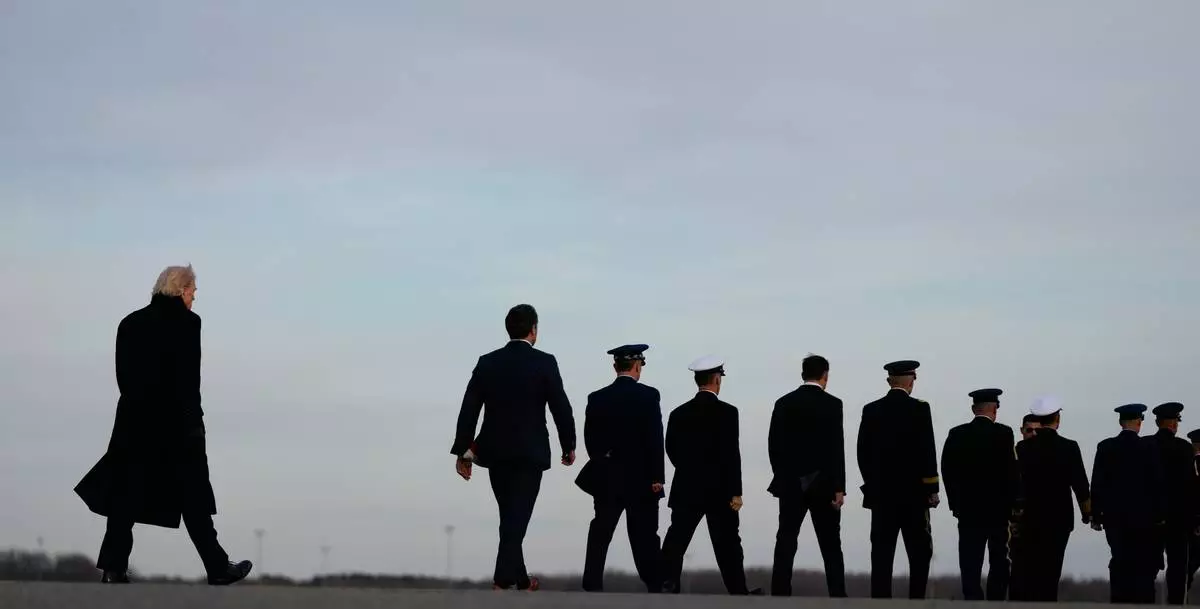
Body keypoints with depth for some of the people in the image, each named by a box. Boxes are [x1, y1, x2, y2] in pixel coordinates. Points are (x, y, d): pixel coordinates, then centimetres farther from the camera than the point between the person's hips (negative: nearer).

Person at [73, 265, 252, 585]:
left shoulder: (130, 323, 10)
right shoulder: (186, 322, -7)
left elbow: (124, 374, 8)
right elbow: (188, 377, -12)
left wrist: (140, 402, 12)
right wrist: (192, 419, -7)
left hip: (135, 419, 5)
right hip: (176, 421, -5)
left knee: (127, 495, 5)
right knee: (193, 497, 3)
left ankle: (113, 568, -2)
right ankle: (218, 568, 8)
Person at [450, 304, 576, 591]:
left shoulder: (487, 363, 3)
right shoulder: (544, 363, -7)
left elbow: (469, 409, 1)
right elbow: (561, 407, -7)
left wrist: (462, 450, 5)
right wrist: (569, 445, 5)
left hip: (496, 451, 4)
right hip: (530, 452, -4)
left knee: (511, 516, 16)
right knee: (517, 517, -4)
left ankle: (520, 579, 23)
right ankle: (503, 579, -14)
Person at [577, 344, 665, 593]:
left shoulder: (597, 398, 3)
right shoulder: (648, 395, -7)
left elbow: (590, 439, 4)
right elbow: (655, 439, -11)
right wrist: (657, 476, -8)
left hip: (608, 479, 2)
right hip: (641, 479, -2)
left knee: (599, 535, 2)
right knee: (644, 536, 4)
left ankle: (592, 585, -3)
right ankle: (655, 586, 6)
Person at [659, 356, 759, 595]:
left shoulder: (679, 413, 4)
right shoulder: (727, 412, -10)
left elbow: (672, 450, 9)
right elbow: (731, 454, -13)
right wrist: (735, 492, -9)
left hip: (687, 489, 3)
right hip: (719, 490, -3)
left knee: (676, 539, 0)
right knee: (727, 544, 5)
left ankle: (667, 586, -10)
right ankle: (738, 591, 11)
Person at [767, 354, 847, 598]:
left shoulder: (784, 403, 4)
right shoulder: (832, 404, -7)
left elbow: (774, 445, 5)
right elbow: (836, 449, -11)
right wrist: (838, 487, -9)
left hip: (791, 485, 3)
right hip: (823, 485, -3)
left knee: (785, 544, 1)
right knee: (830, 546, 4)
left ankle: (779, 595, -5)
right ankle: (837, 596, 2)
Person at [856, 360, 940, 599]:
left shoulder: (871, 410, 5)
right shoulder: (919, 409, -6)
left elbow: (863, 453, 5)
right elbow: (927, 452, -10)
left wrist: (873, 483, 13)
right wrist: (932, 489, -5)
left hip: (881, 492, 4)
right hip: (913, 492, -4)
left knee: (882, 553, 2)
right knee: (919, 552, 2)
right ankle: (916, 599, -5)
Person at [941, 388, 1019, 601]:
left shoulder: (956, 435, 2)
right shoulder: (1003, 433, -8)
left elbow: (947, 471, 2)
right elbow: (1012, 472, -11)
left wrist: (955, 503, 9)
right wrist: (1013, 503, -1)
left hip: (967, 510, 2)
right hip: (998, 508, -2)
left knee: (970, 565, 1)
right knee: (999, 563, 7)